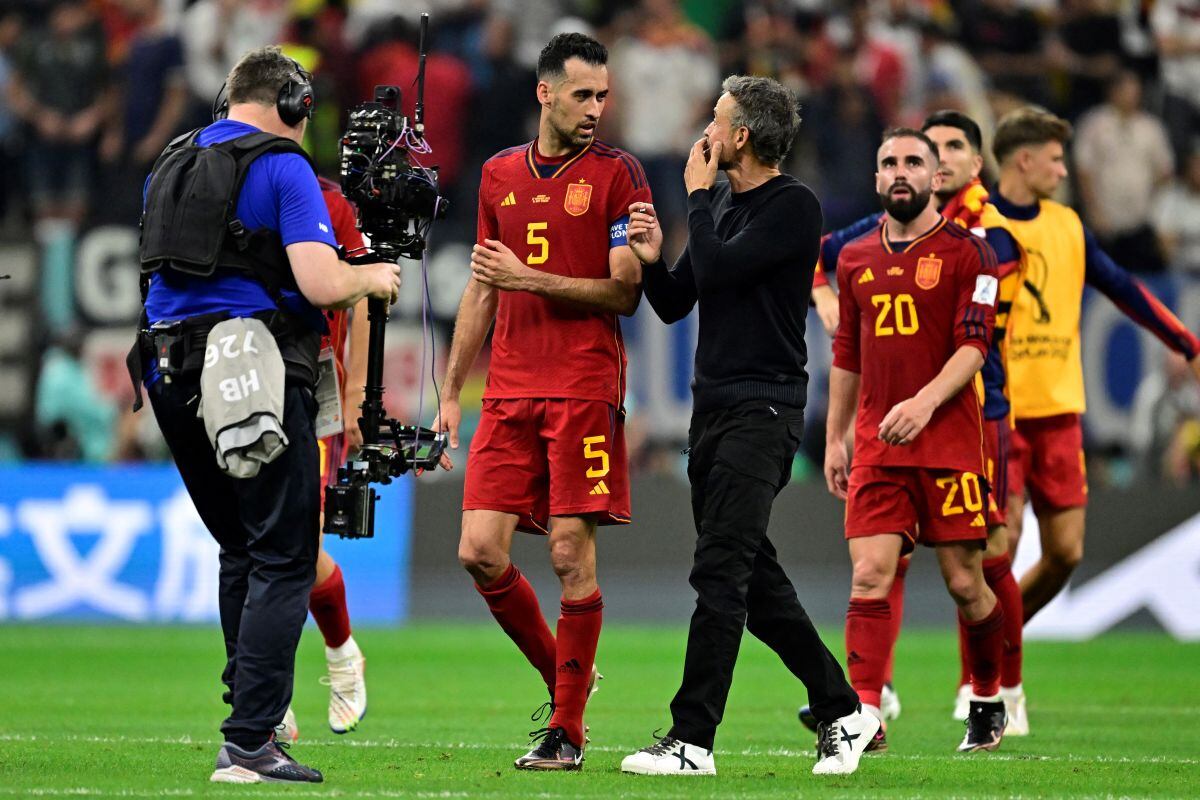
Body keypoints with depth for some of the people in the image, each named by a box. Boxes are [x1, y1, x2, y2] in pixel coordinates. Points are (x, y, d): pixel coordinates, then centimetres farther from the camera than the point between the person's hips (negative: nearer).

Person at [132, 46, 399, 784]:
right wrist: (373, 277, 5)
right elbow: (321, 283, -16)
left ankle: (255, 712, 22)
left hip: (171, 377, 7)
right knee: (282, 561, -5)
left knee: (241, 550, 21)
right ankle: (248, 745, -14)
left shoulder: (172, 164, 16)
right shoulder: (283, 168, -6)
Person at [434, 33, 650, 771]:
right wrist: (451, 393, 18)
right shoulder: (499, 175, 14)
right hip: (510, 391, 5)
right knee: (480, 552, -3)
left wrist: (532, 279, -13)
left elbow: (625, 292, -6)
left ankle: (567, 732, 2)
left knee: (571, 554, -6)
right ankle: (563, 676, 19)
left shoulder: (617, 173, -1)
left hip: (585, 390, -5)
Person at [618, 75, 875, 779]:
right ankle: (844, 711, 20)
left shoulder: (794, 207, -11)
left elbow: (716, 271, -20)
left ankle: (693, 740, -13)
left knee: (720, 570, -12)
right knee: (753, 576, 10)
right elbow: (676, 304, 17)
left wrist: (698, 195, -7)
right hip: (715, 405, 9)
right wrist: (653, 259, -2)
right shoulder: (722, 203, 16)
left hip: (763, 410, -9)